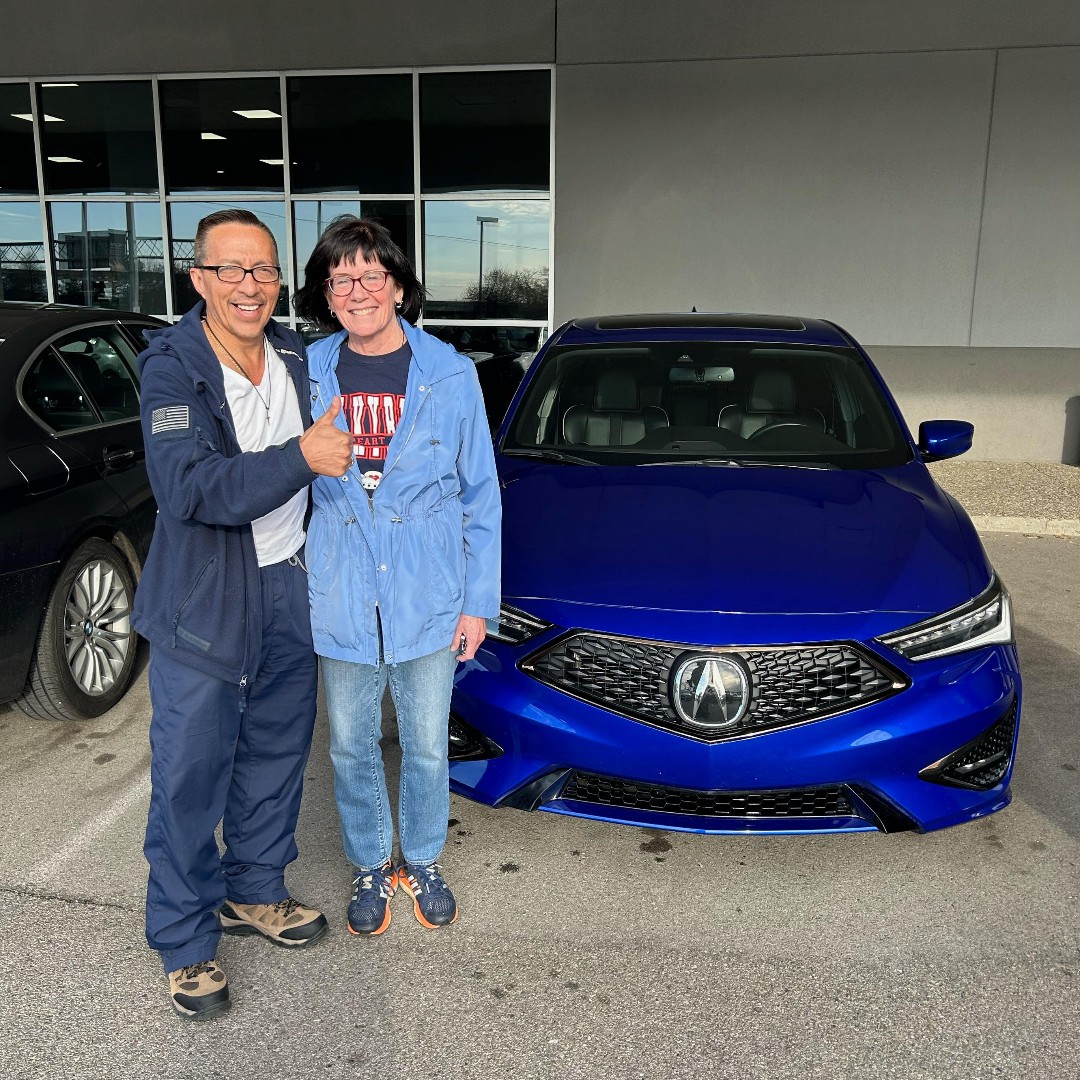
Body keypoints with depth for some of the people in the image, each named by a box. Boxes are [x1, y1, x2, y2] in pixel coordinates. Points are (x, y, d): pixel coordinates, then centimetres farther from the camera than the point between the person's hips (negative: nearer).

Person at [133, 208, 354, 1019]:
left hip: (290, 586, 6)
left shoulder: (296, 357, 3)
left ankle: (254, 892, 39)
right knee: (191, 775, 5)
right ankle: (185, 941, 25)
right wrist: (301, 457, -29)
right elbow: (189, 490, -27)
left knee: (276, 753, 18)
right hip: (203, 599, -5)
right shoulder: (172, 367, -15)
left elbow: (330, 448, 19)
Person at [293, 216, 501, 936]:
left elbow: (481, 494, -1)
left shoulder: (450, 375, -5)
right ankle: (370, 866, 40)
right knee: (352, 748, 16)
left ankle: (423, 862, 40)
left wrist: (479, 600, -3)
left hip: (429, 600, -1)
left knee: (427, 747, 15)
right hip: (340, 603, 1)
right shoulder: (308, 375, -2)